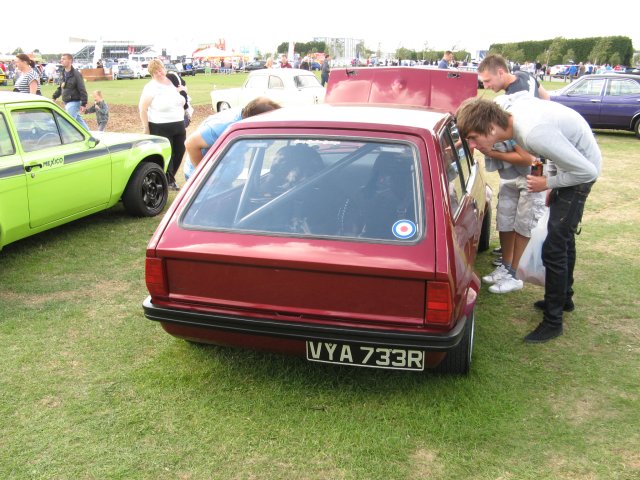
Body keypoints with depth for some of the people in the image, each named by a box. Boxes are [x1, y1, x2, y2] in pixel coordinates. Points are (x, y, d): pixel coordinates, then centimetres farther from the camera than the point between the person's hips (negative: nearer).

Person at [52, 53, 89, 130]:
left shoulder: (76, 74, -14)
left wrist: (83, 104, -20)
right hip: (67, 102, 8)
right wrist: (54, 97, 16)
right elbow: (60, 88, 22)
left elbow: (82, 90, -16)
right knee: (78, 120, 16)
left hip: (74, 102, -8)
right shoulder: (63, 73, 10)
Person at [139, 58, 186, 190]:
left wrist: (184, 123, 18)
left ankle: (169, 178, 27)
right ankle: (169, 181, 9)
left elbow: (181, 103, 19)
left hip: (179, 126, 6)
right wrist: (146, 128, -12)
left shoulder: (173, 81, 9)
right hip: (160, 128, -6)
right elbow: (142, 108, -9)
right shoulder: (151, 88, -8)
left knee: (179, 153, 9)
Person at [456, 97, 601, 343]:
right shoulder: (516, 108, -14)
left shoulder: (534, 134, -39)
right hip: (572, 160, 9)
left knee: (553, 247, -9)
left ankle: (553, 321, 5)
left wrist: (548, 183, -15)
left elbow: (587, 171, -32)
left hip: (581, 172, -9)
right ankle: (564, 297, 43)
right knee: (563, 236, 23)